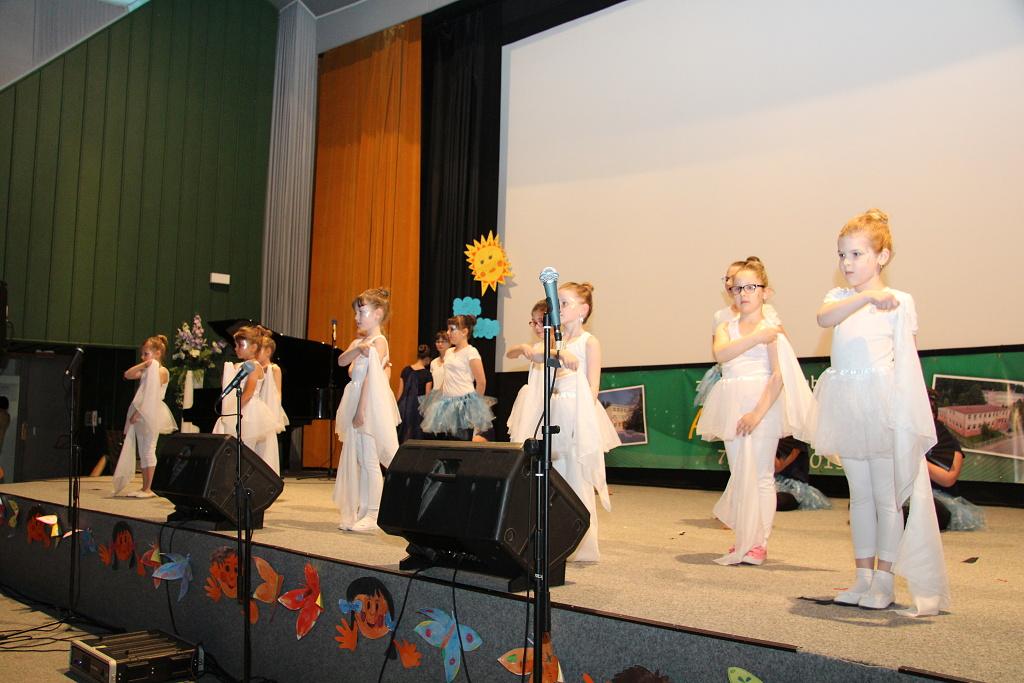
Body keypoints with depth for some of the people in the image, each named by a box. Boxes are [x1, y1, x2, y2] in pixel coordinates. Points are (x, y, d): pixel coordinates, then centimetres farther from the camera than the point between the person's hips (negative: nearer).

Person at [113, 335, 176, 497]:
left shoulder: (161, 371, -8)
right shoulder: (146, 371, 17)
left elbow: (152, 395, -16)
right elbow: (127, 375, 5)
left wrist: (138, 412, -20)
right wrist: (143, 365, -5)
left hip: (151, 415, -8)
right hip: (140, 416, 9)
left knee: (148, 450, -6)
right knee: (142, 452, 9)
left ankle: (148, 489, -2)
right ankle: (144, 488, 13)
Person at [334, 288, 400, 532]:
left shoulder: (378, 341, -9)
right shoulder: (358, 342, 16)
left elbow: (372, 378, -16)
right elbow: (341, 361, -1)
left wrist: (361, 410, -20)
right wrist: (358, 349, -20)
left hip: (369, 408, -8)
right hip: (356, 407, 8)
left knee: (370, 461, -4)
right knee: (355, 461, 10)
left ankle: (372, 516, 2)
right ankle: (357, 513, 18)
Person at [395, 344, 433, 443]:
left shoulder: (406, 370, 4)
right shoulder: (427, 374, -8)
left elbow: (400, 391, 7)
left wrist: (398, 406, 17)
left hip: (404, 406, 4)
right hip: (418, 405, -4)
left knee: (402, 436, 11)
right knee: (416, 434, 3)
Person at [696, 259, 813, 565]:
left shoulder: (771, 328, -2)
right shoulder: (726, 328, 10)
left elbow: (779, 375, -10)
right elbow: (721, 353, -12)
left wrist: (758, 412, -18)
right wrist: (755, 337, -20)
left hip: (763, 403, -4)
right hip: (732, 408, 5)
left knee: (759, 476, -1)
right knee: (738, 475, 10)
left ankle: (758, 543, 8)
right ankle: (742, 541, 20)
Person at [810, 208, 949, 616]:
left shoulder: (899, 301, -3)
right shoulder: (839, 297, 7)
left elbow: (906, 357, -4)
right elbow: (824, 318, -17)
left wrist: (904, 416, -11)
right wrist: (865, 296, -31)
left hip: (883, 405, -4)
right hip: (848, 407, 4)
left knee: (886, 495, 3)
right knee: (859, 493, 12)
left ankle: (884, 580, 13)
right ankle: (863, 576, 22)